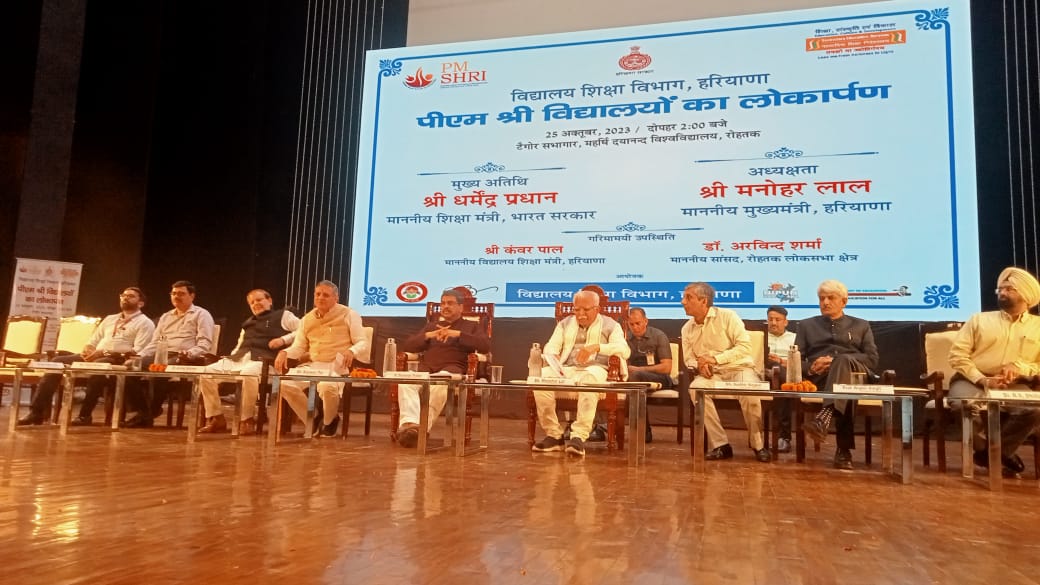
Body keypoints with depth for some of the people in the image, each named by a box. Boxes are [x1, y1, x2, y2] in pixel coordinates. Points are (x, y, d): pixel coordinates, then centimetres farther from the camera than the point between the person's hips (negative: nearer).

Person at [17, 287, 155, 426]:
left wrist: (105, 353, -17)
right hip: (94, 357, 7)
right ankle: (37, 411, -14)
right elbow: (92, 342, 24)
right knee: (57, 362, -11)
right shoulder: (110, 318, 26)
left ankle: (85, 415, -29)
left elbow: (138, 352, -11)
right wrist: (87, 350, -2)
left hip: (117, 361, -7)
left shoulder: (145, 323, 2)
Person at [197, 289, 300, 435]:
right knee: (208, 372, -16)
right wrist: (229, 359, 10)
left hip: (263, 360, -7)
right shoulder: (248, 323, 35)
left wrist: (283, 339, -9)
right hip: (239, 358, 7)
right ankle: (216, 418, -10)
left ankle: (247, 420, -25)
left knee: (248, 374, -41)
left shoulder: (283, 315, 14)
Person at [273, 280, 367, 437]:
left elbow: (363, 342, -2)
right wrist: (284, 353, -6)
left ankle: (329, 421, -2)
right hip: (313, 366, 5)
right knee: (286, 383, -20)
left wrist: (351, 351, -25)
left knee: (327, 386, -37)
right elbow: (299, 347, 17)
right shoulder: (307, 319, 16)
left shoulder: (348, 315, 0)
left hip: (338, 367, -5)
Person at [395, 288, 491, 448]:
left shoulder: (472, 326, 24)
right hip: (426, 370, 3)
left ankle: (422, 426, -47)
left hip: (452, 371, -3)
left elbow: (486, 346, 3)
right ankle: (409, 423, -49)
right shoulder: (431, 326, 35)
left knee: (439, 383, -42)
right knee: (405, 381, -34)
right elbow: (406, 345, 23)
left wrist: (458, 334, -6)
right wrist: (428, 335, 5)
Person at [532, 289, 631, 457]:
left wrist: (597, 347, -21)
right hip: (566, 370, 3)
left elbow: (624, 350, -5)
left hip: (595, 370, -3)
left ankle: (579, 436, -39)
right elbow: (550, 347, 13)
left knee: (589, 379, -41)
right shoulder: (565, 324, 24)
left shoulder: (610, 325, 12)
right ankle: (554, 435, -21)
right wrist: (552, 358, -12)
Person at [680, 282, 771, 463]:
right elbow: (688, 359, 12)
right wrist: (699, 365, -13)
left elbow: (745, 346, -13)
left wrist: (716, 358, -21)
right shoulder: (687, 328, 9)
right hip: (711, 374, 3)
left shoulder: (728, 316, -7)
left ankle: (758, 444, -12)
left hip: (738, 368, -3)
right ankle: (720, 444, -22)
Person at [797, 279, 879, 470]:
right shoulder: (806, 325, 26)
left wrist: (838, 363, -8)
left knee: (843, 359, -39)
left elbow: (872, 359, 10)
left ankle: (823, 419, -60)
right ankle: (844, 449, -42)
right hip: (819, 378, 1)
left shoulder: (861, 326, 26)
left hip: (856, 374, 0)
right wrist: (811, 367, -11)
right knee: (845, 390, -37)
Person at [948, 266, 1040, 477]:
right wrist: (982, 380, -10)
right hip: (972, 381, -1)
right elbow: (957, 356, 4)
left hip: (1014, 386, 1)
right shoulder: (979, 319, 14)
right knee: (966, 405, -35)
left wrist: (1020, 368, -11)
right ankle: (1000, 453, -6)